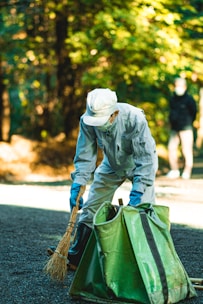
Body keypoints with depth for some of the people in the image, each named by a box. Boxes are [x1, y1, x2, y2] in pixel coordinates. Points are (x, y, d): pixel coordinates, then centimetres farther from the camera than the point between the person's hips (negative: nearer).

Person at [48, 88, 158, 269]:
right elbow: (85, 157, -18)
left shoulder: (135, 119, -38)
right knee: (90, 208, 2)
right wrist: (77, 186, -29)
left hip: (140, 163, -4)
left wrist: (137, 193, -42)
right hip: (112, 165, 4)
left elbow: (145, 160, -36)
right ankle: (76, 257, 13)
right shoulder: (87, 121, -27)